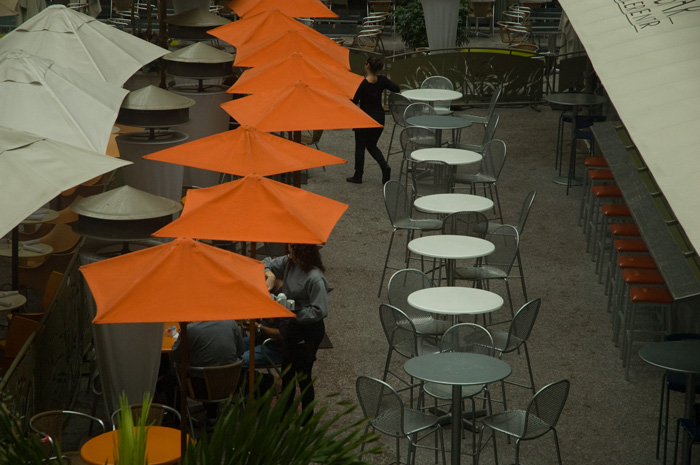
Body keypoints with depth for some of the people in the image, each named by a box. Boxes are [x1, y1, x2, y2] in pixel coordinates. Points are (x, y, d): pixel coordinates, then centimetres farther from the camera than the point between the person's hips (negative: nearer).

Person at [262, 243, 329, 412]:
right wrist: (270, 275, -11)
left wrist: (294, 313, -25)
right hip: (290, 327, 8)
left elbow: (319, 311, -28)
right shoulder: (289, 262, -6)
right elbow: (267, 263, 10)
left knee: (303, 377, 6)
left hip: (307, 332, -8)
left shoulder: (315, 279, -29)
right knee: (287, 374, 23)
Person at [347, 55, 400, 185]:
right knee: (372, 145, 19)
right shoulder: (381, 80, -5)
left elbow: (354, 101, -15)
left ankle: (358, 175, 16)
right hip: (379, 117, 5)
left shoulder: (362, 83, -18)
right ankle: (384, 166, -4)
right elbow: (396, 89, -4)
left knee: (360, 146, 11)